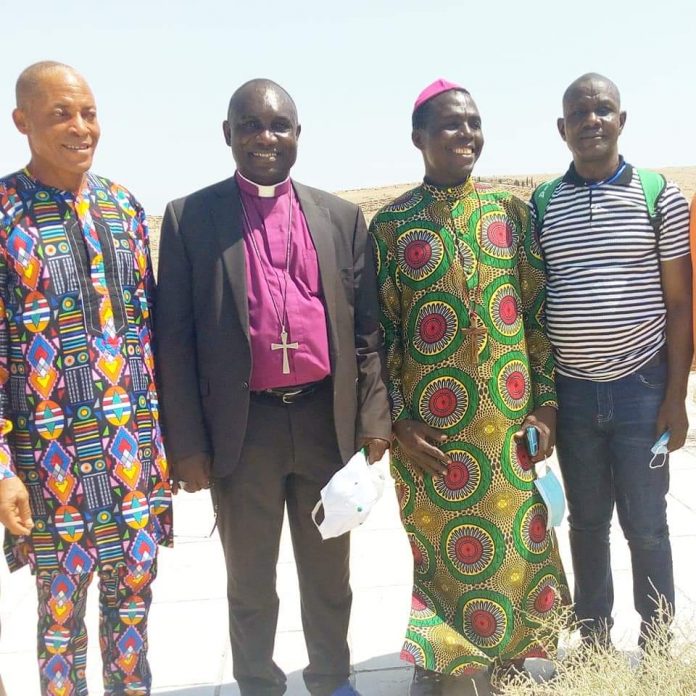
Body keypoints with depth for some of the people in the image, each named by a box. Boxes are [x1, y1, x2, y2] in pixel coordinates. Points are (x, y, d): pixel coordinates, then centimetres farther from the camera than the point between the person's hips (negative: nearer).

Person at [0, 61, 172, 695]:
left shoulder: (125, 207, 6)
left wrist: (166, 434, 9)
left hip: (136, 447, 4)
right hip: (51, 453, -4)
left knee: (133, 593, 16)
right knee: (61, 606, 11)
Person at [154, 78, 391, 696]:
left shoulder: (341, 217, 6)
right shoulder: (189, 218, 0)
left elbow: (367, 329, 7)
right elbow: (175, 338, -2)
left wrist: (374, 418, 0)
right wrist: (186, 444, -5)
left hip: (327, 421, 2)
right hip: (243, 429, -1)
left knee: (329, 573, 17)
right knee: (250, 582, 14)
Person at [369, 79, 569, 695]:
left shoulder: (508, 211, 4)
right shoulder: (391, 223, -4)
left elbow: (537, 311, 5)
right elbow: (380, 330, -5)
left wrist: (545, 403, 1)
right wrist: (398, 421, -9)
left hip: (510, 417, 3)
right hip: (432, 422, -3)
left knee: (517, 539, 12)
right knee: (441, 547, 10)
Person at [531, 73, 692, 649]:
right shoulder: (541, 206, 4)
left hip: (641, 387, -2)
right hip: (571, 391, 2)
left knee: (646, 526, 7)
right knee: (587, 521, 14)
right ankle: (594, 639, 31)